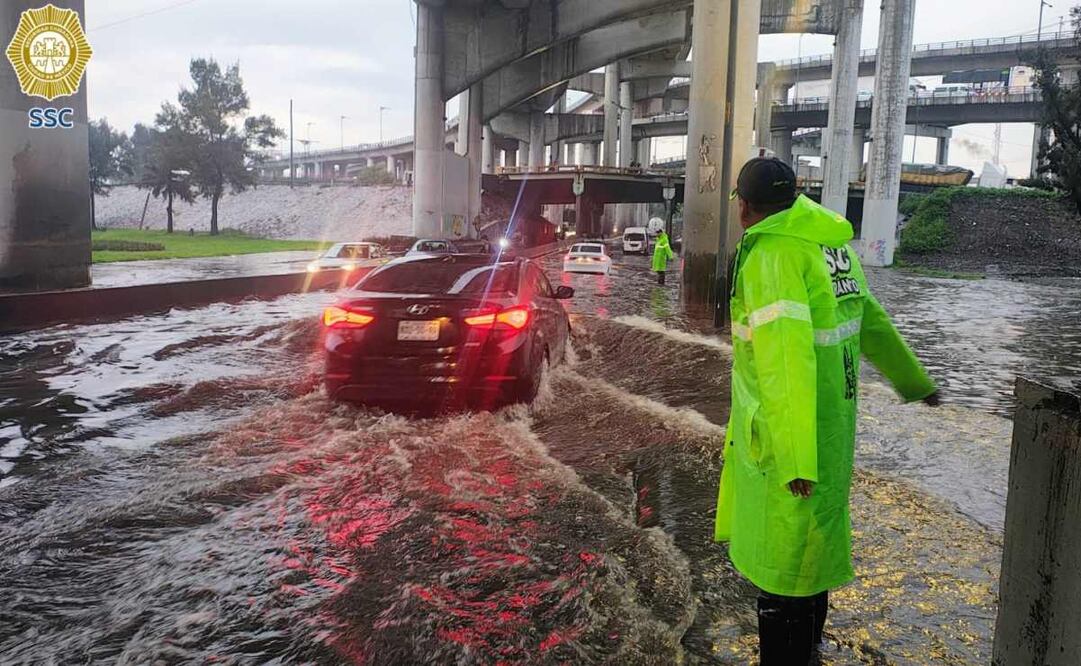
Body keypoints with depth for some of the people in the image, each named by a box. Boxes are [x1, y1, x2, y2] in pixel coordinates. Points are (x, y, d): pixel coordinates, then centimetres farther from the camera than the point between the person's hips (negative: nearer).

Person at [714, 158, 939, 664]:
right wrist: (914, 380, 33)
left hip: (789, 431, -9)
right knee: (810, 545, 22)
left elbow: (785, 351, -29)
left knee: (780, 557, 3)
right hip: (830, 423, 9)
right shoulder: (832, 245, 7)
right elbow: (871, 321, 19)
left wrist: (795, 458, -31)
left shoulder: (773, 253, -20)